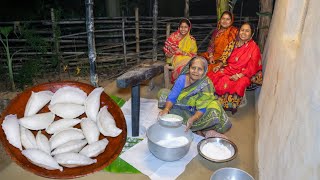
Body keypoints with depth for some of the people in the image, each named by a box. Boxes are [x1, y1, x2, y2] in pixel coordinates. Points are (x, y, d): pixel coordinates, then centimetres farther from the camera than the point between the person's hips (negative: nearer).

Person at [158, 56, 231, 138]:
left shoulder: (207, 85, -20)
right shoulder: (182, 79, -13)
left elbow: (202, 109, -24)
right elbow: (172, 97, -13)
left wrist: (192, 119, -44)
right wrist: (166, 109, -33)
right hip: (183, 111, 4)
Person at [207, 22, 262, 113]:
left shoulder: (254, 48, -6)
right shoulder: (233, 43, 10)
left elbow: (252, 68, -10)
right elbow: (225, 56, 13)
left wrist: (239, 75, -22)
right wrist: (219, 66, -6)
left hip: (242, 74, -5)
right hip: (228, 69, 5)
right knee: (211, 76, -17)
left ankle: (230, 105, -10)